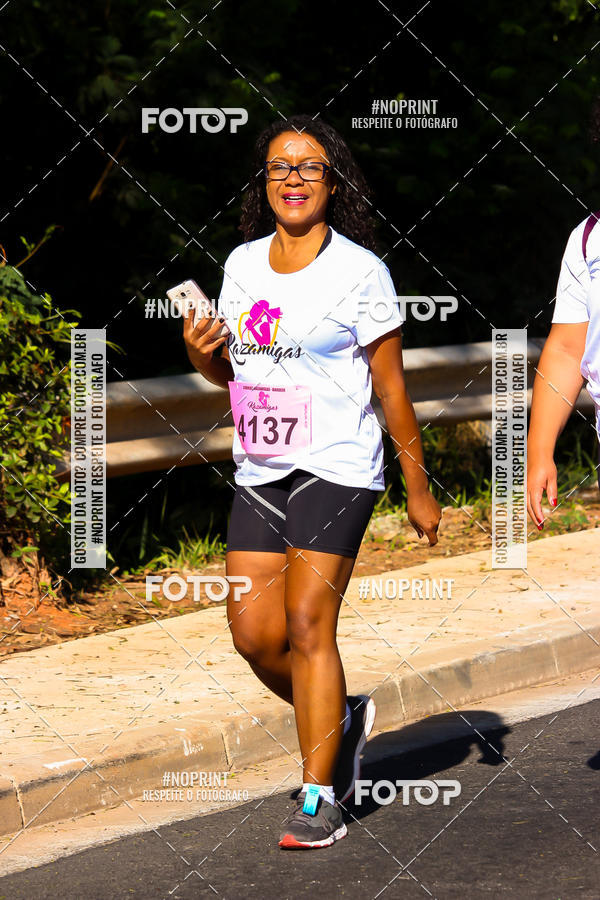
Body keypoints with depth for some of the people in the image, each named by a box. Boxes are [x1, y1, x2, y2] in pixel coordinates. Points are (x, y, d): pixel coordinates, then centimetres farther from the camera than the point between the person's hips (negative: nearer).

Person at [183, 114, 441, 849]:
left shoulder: (359, 270, -6)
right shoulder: (242, 263, 10)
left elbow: (391, 387, -3)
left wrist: (418, 487, -1)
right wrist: (202, 355, -2)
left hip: (335, 467, -6)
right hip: (259, 473, 6)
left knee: (307, 624, -13)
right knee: (253, 633, 0)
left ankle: (320, 797, -6)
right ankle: (340, 718, 27)